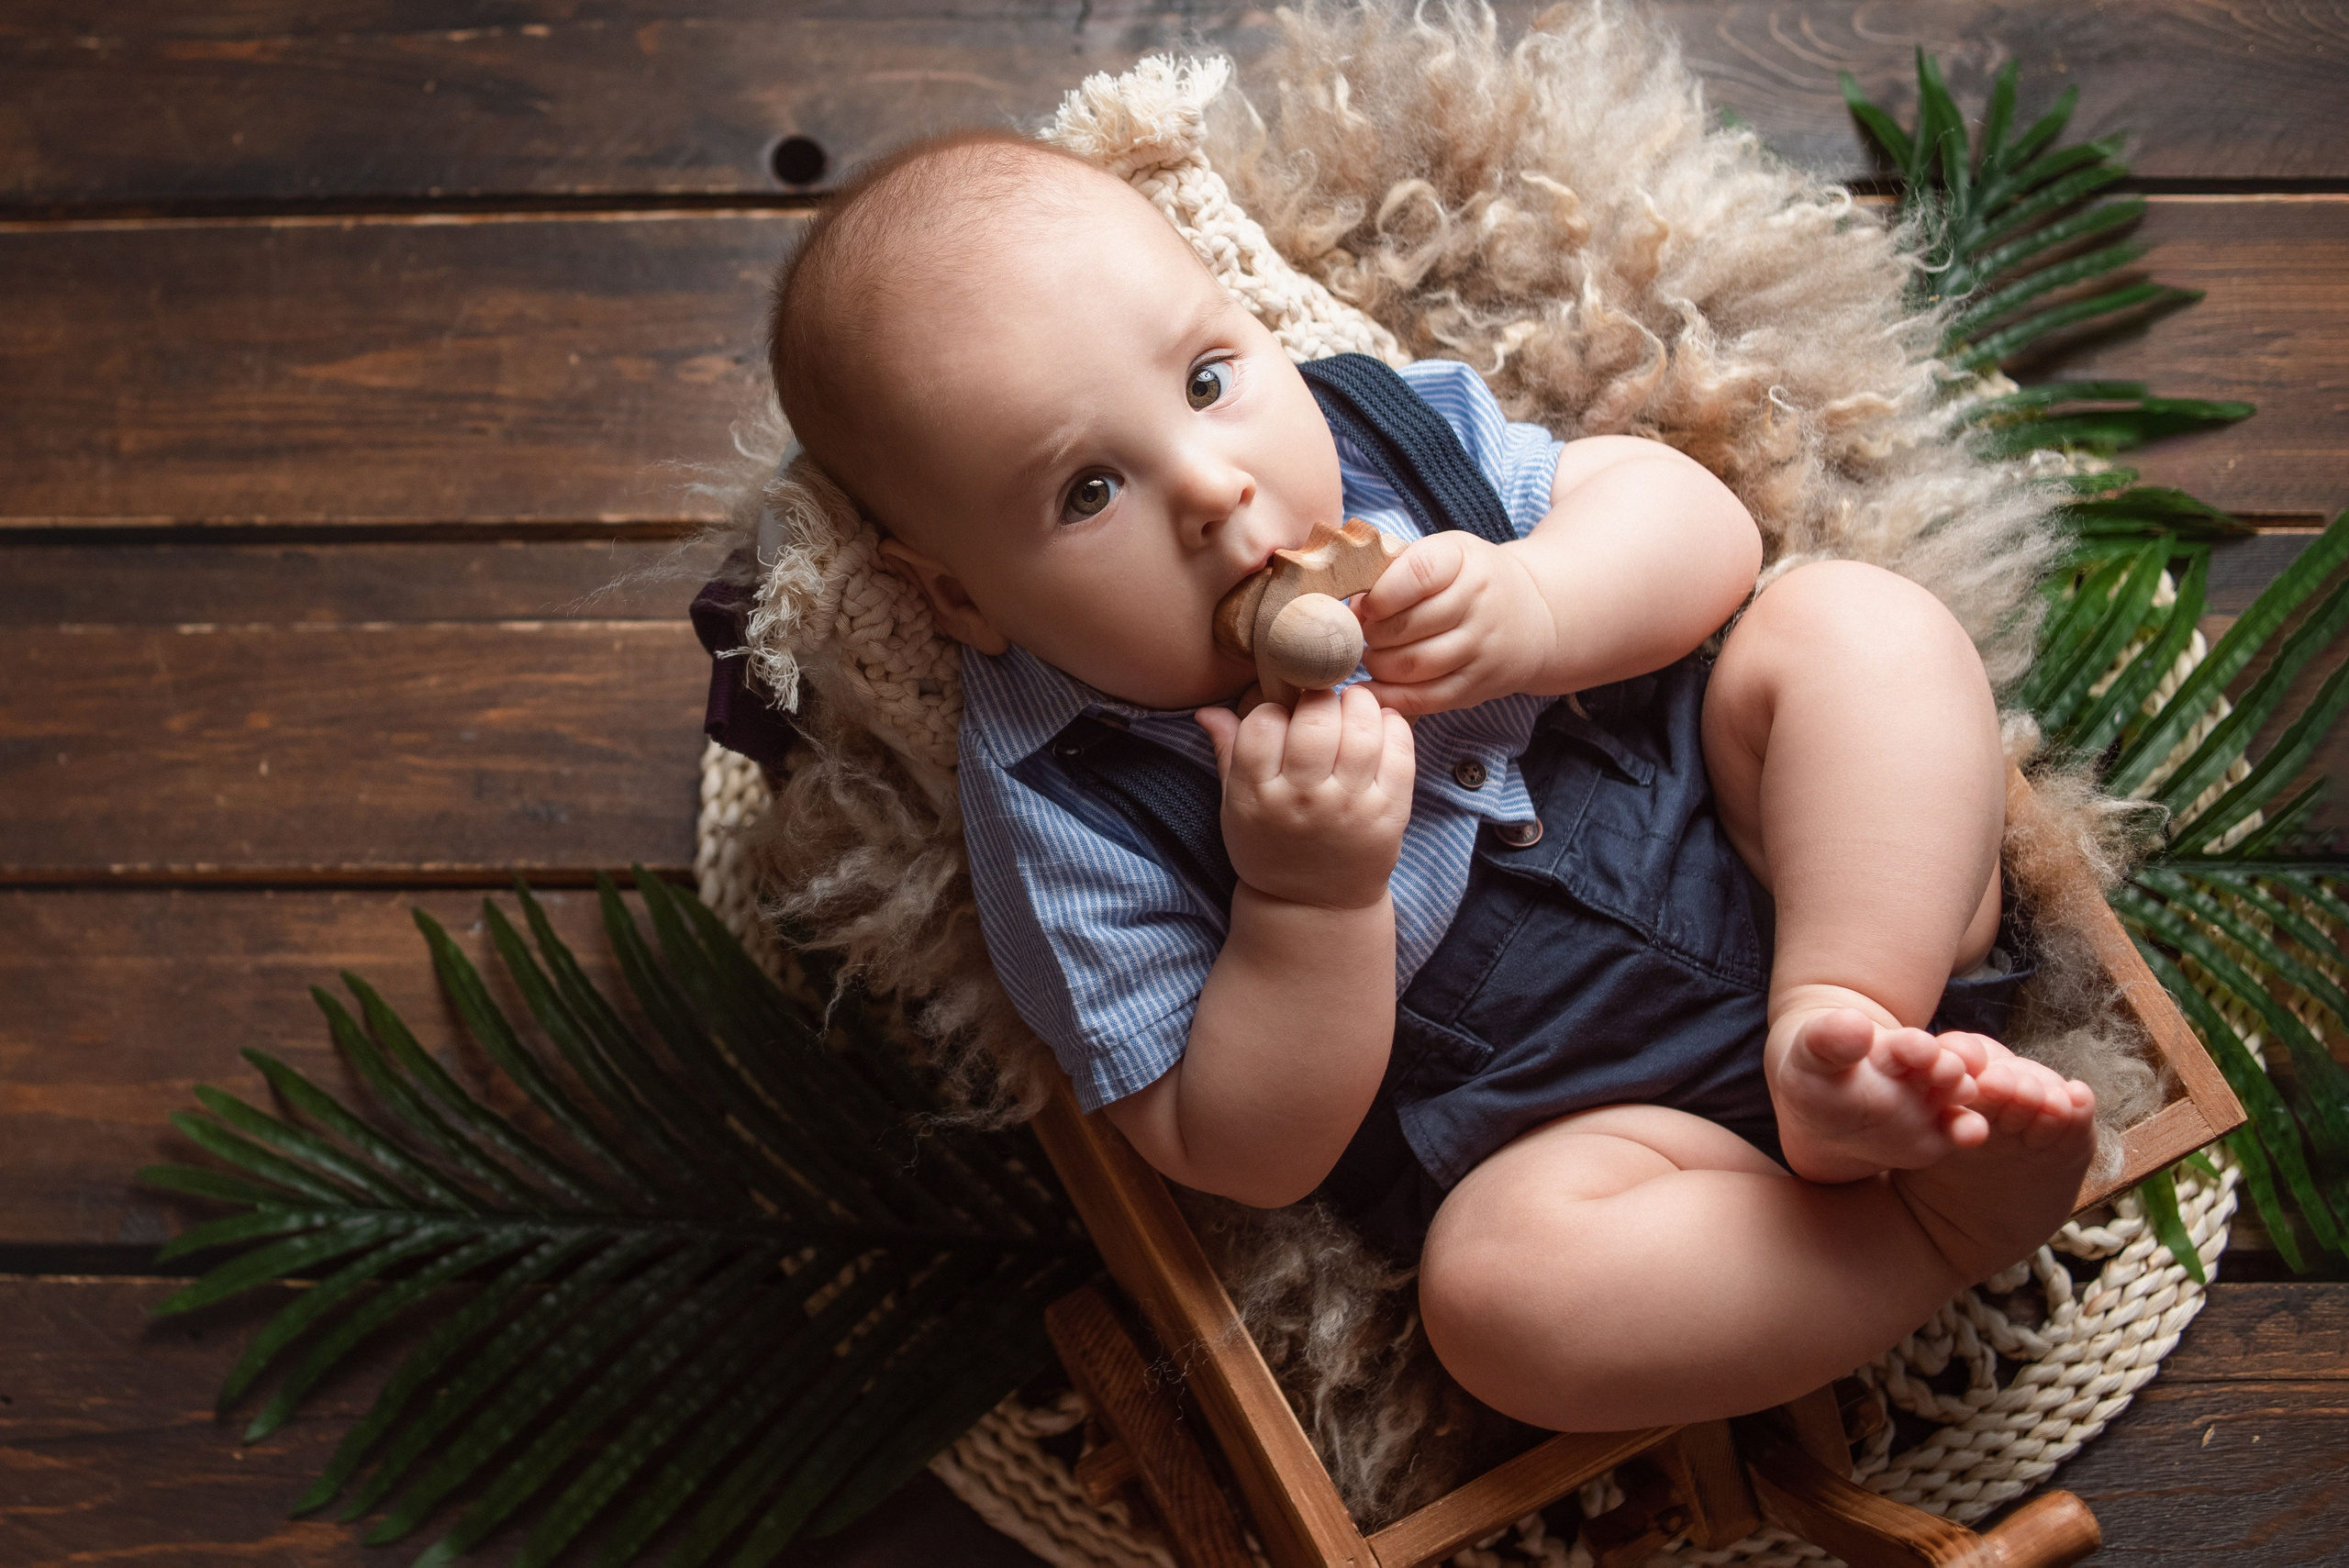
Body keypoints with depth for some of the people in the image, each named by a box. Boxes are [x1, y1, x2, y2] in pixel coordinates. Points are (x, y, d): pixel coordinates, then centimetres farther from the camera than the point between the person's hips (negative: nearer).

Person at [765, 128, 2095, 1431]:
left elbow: (1705, 524, -4)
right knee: (1502, 1287, -33)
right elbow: (1240, 1158, -16)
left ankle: (1844, 1034, -24)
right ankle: (1957, 1212, -18)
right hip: (1570, 1125, -4)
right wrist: (1307, 895, -32)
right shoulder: (1062, 811, -18)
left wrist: (1533, 607, -25)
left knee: (1859, 618, -12)